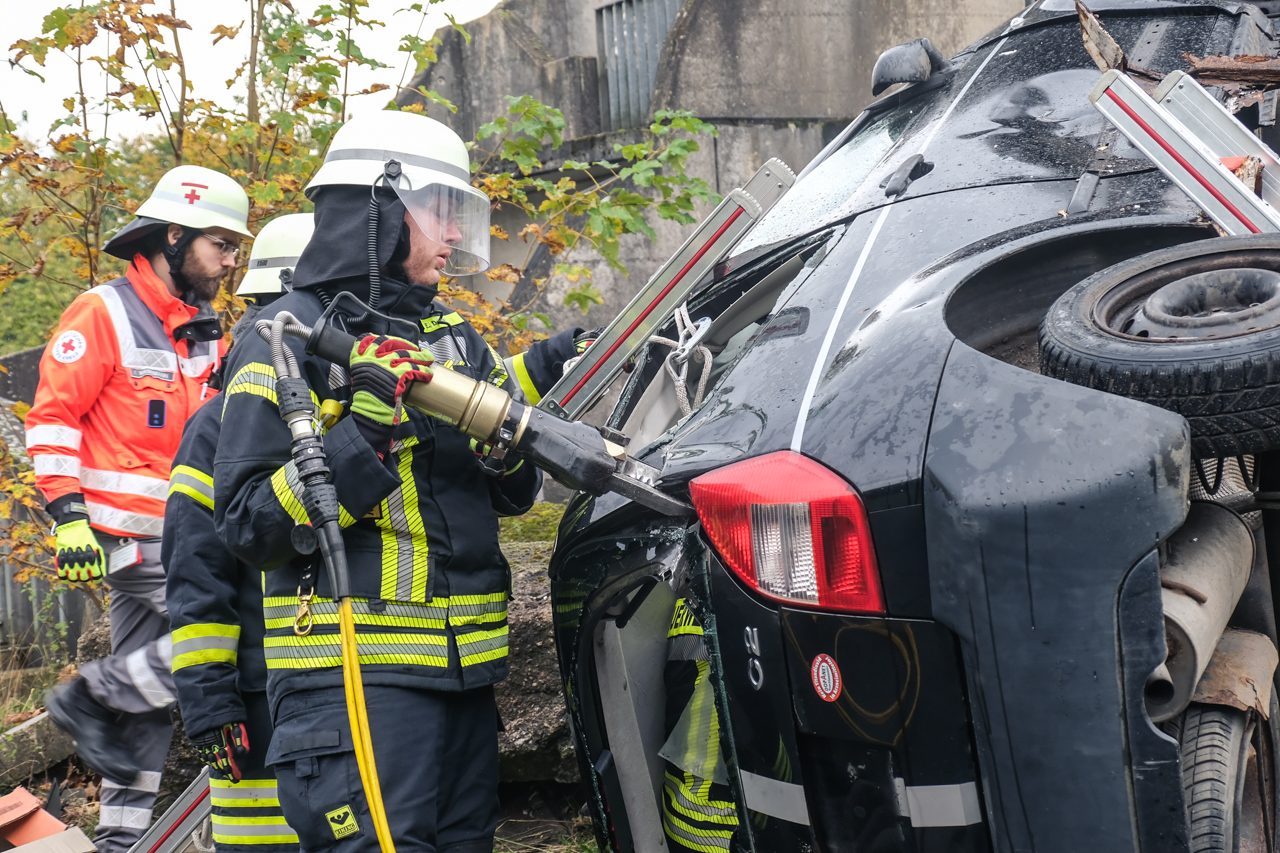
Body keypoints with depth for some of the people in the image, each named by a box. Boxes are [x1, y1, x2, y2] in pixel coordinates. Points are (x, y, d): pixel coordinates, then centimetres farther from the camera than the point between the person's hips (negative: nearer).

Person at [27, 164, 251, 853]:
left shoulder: (206, 333, 17)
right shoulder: (103, 313, -7)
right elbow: (51, 417, -10)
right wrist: (68, 515, -18)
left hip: (186, 536, 8)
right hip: (135, 539, -8)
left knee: (145, 684, 11)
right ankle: (91, 697, -2)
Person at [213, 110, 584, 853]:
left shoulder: (455, 338, 16)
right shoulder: (293, 337, -7)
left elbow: (510, 496, 17)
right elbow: (250, 525, -13)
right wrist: (362, 434, -23)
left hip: (464, 668, 8)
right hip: (355, 677, -7)